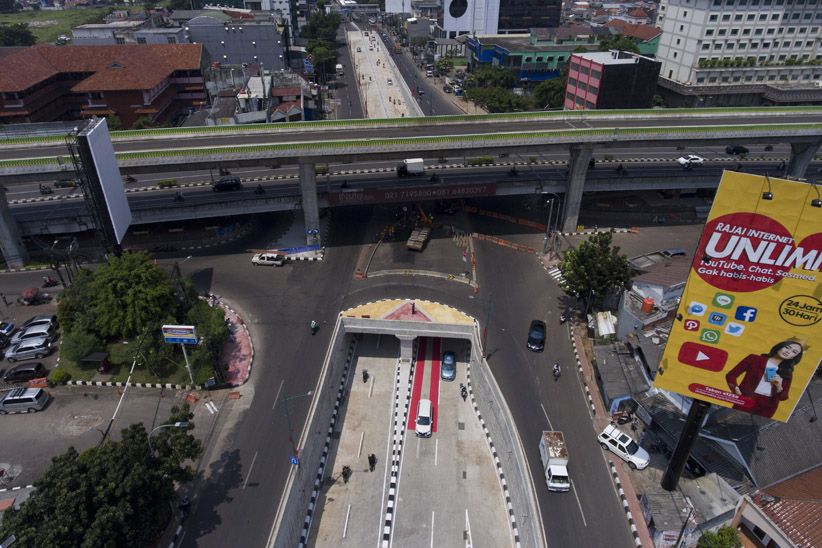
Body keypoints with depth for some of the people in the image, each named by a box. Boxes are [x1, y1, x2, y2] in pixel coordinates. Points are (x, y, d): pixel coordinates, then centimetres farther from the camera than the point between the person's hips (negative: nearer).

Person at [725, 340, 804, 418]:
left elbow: (783, 397, 11)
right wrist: (736, 389, -15)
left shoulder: (787, 373, 13)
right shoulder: (755, 359, 3)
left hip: (767, 407, 3)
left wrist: (778, 387, -8)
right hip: (747, 401, -3)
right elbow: (731, 375, 1)